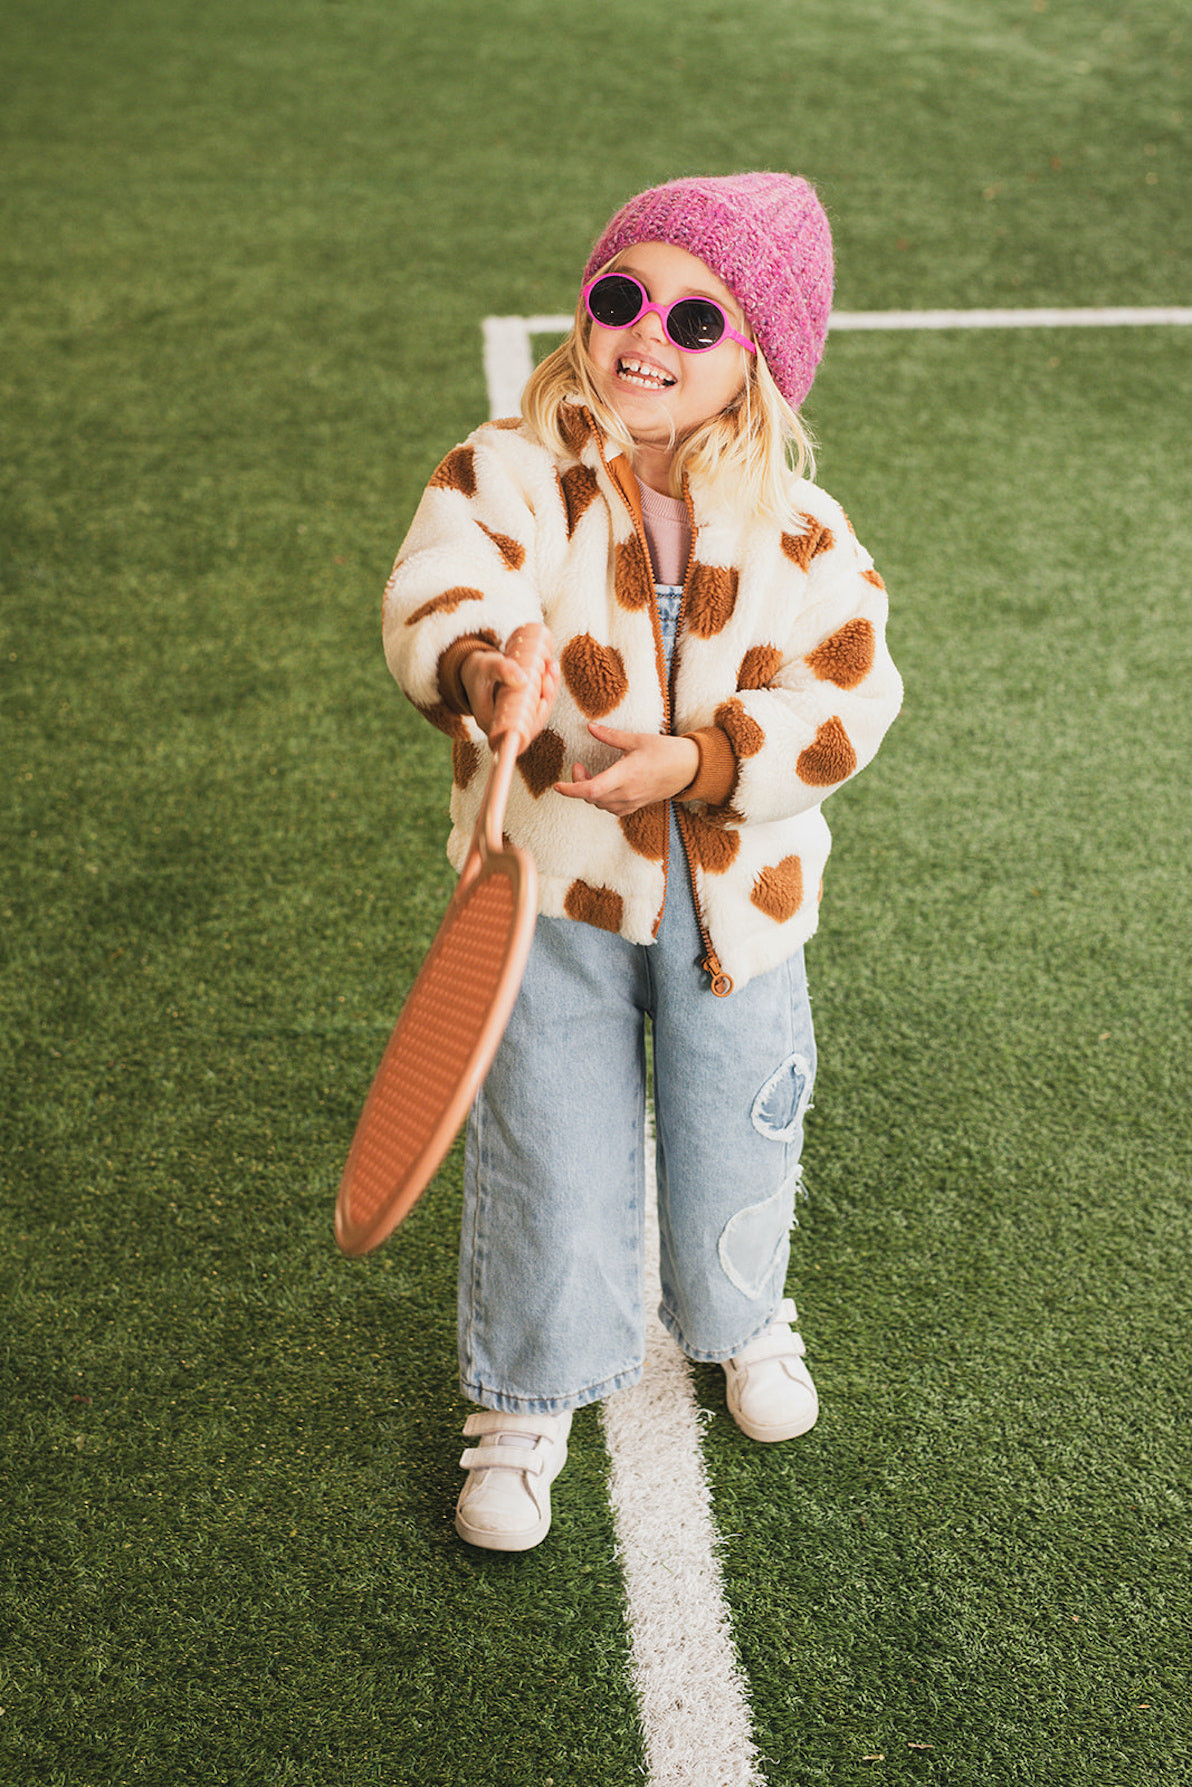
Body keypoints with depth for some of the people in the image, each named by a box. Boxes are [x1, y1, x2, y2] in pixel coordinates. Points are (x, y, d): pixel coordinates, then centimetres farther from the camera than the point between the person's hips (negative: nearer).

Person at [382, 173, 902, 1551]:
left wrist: (700, 759, -27)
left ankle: (740, 1320, 51)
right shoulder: (511, 473, -12)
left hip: (737, 896, 2)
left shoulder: (799, 530, -6)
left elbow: (851, 696, -12)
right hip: (554, 885, -2)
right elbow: (434, 594, -28)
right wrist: (474, 666, -52)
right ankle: (527, 1397, 32)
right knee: (548, 1158, 9)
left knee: (735, 1140, 19)